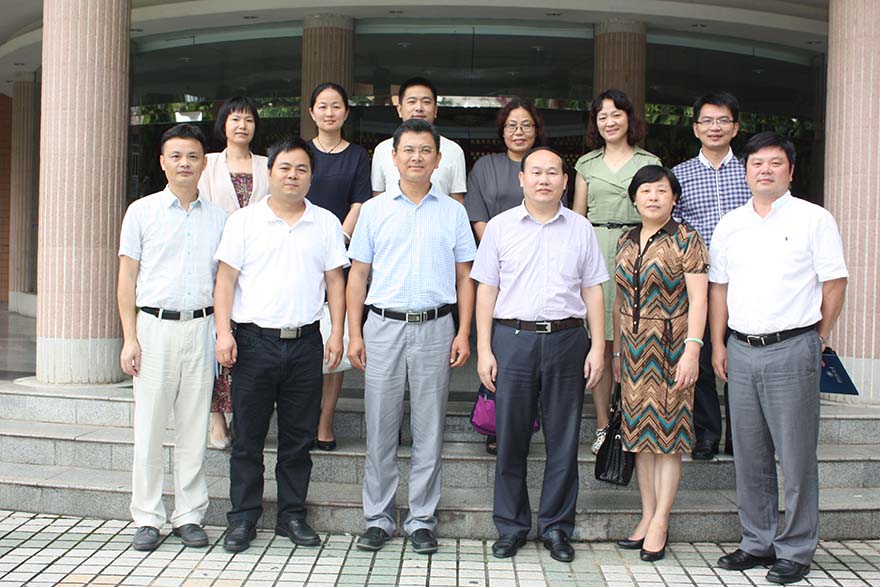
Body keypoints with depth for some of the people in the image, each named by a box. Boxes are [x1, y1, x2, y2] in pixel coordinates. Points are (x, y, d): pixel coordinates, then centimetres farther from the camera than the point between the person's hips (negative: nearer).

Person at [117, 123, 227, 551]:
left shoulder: (218, 217, 10)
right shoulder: (142, 211, 5)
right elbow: (127, 279, 4)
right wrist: (129, 338, -4)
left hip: (201, 327, 2)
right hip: (155, 326, -2)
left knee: (194, 427, 6)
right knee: (149, 427, 0)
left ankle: (190, 516, 15)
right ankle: (147, 519, 11)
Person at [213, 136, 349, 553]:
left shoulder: (326, 223, 9)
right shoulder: (244, 221, 4)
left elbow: (334, 280, 9)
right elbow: (225, 279, 1)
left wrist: (337, 332, 1)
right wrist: (223, 332, -9)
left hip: (305, 343, 2)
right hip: (254, 340, -1)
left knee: (299, 437, 8)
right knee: (247, 438, 4)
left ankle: (292, 515, 20)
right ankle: (243, 519, 15)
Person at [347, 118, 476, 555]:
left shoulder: (453, 212, 8)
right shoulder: (374, 210, 7)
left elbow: (464, 277, 9)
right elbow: (358, 274, 8)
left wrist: (463, 333, -1)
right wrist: (354, 334, 0)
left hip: (435, 327, 0)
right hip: (384, 326, 0)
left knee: (429, 430, 5)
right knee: (380, 428, 4)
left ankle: (422, 520, 16)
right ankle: (378, 518, 15)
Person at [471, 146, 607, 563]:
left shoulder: (580, 229, 10)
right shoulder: (500, 227, 6)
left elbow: (592, 290, 10)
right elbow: (486, 290, 5)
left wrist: (598, 346, 2)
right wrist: (484, 349, -1)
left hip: (566, 340, 1)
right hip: (513, 338, -1)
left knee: (563, 439, 4)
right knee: (510, 438, 3)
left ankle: (556, 527, 17)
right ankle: (511, 527, 16)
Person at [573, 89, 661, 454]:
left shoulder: (649, 162, 10)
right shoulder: (587, 164, 14)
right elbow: (577, 216, 14)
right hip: (595, 251, 1)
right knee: (599, 343, 0)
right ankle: (603, 424, 8)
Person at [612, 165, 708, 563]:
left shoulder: (685, 239, -4)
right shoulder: (626, 243, 12)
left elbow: (698, 299, -9)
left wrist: (693, 350, -18)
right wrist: (616, 350, 15)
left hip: (670, 347, -6)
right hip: (634, 349, 6)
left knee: (668, 431, -2)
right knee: (640, 432, 9)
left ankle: (660, 521, 5)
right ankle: (647, 516, 18)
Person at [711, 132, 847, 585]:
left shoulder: (814, 219, -1)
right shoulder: (729, 225, 12)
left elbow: (835, 283, -1)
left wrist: (816, 339, 0)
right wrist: (717, 344, 9)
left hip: (791, 350, -4)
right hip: (740, 350, 5)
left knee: (796, 456, 0)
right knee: (749, 455, 11)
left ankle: (796, 550, 12)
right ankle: (757, 543, 23)